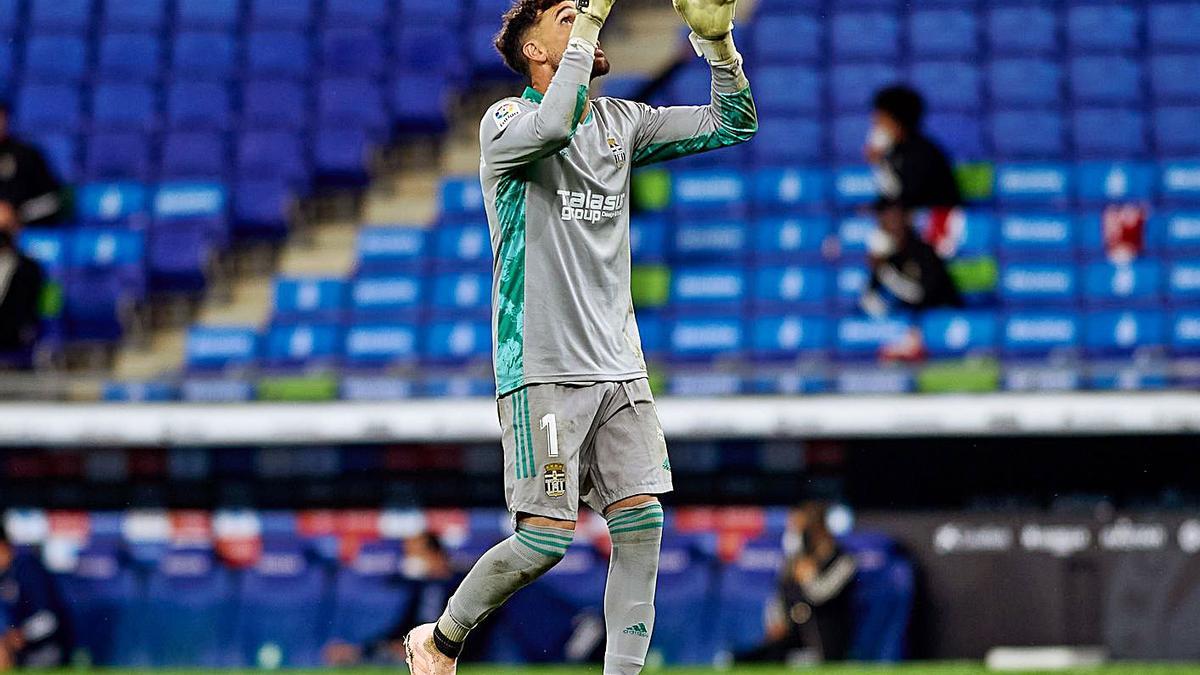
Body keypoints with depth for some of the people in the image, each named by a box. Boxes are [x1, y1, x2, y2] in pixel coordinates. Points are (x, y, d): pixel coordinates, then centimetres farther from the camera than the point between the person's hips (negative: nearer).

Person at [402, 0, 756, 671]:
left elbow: (733, 122, 12)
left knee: (641, 521, -4)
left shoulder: (621, 122, 13)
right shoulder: (506, 120, -5)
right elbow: (555, 125, -30)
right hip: (543, 367, -6)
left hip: (620, 365, 6)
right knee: (546, 536, -8)